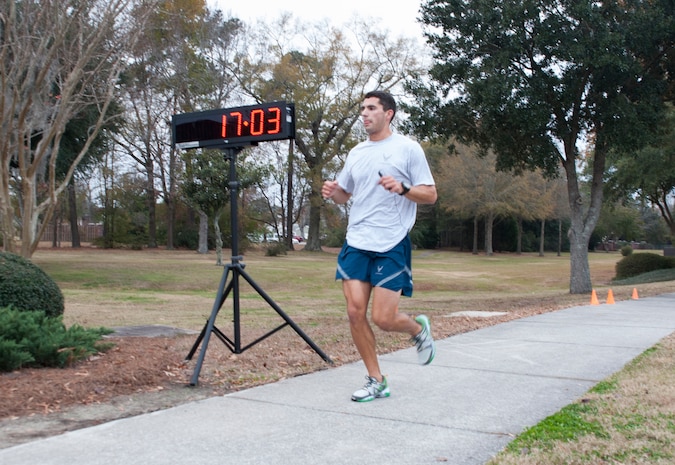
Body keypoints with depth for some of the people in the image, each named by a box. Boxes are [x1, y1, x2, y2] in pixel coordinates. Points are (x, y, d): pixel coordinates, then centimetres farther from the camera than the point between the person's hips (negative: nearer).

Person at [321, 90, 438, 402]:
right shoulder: (356, 153, 14)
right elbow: (344, 194, 23)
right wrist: (333, 192, 0)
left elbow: (430, 194, -3)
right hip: (356, 244, 5)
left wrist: (402, 188, -21)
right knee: (355, 312, -2)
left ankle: (418, 329, 27)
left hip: (392, 246, -5)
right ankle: (376, 382, 14)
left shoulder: (407, 148, -1)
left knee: (382, 318, -8)